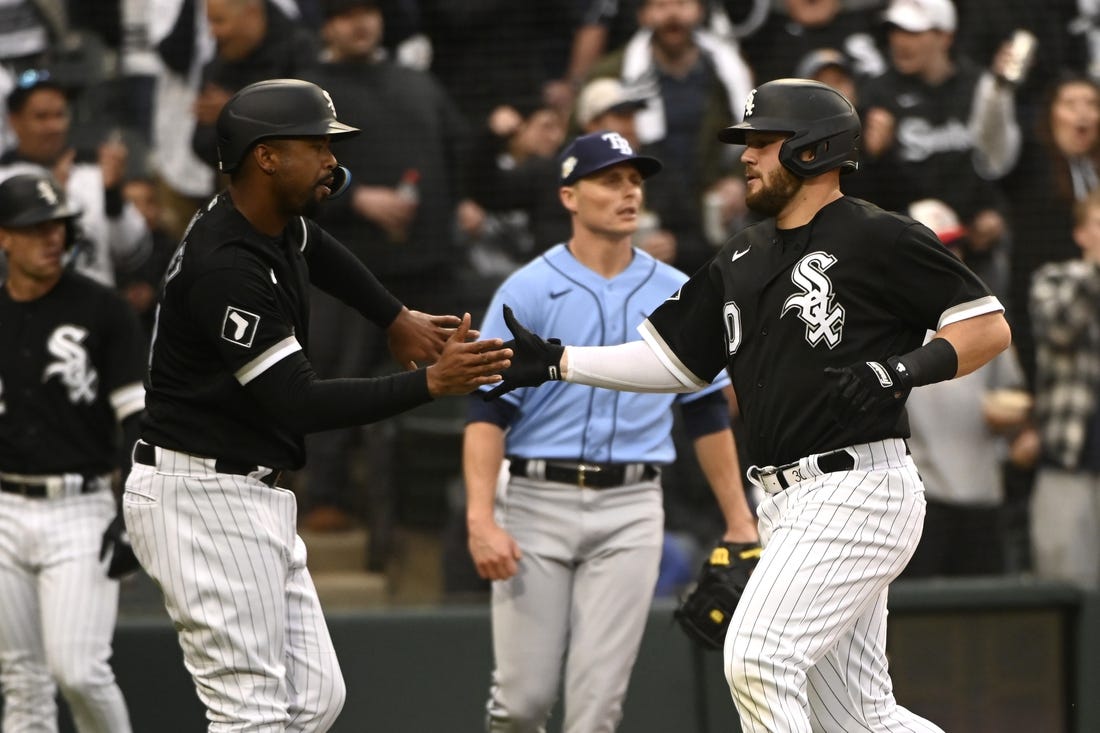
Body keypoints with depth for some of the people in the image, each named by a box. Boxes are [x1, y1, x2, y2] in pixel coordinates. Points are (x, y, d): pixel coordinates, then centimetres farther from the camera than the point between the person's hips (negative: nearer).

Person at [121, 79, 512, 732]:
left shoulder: (283, 223, 7)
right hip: (203, 498, -10)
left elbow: (321, 251, 34)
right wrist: (430, 383, -25)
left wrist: (397, 318, 21)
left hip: (256, 497, 10)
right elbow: (300, 404, -25)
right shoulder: (226, 266, -23)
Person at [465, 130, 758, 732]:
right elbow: (487, 413, -7)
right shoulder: (527, 291, -2)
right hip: (537, 501, -2)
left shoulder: (676, 294, 8)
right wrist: (480, 519, -19)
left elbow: (707, 412, 14)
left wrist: (739, 521, 10)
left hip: (631, 510, 2)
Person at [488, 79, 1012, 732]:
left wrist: (903, 370, -21)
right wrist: (554, 362, 12)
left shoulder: (879, 238, -7)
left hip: (858, 491, -8)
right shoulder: (744, 259, 17)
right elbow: (673, 361, 20)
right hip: (786, 505, 8)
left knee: (759, 655, -19)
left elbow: (991, 328, -7)